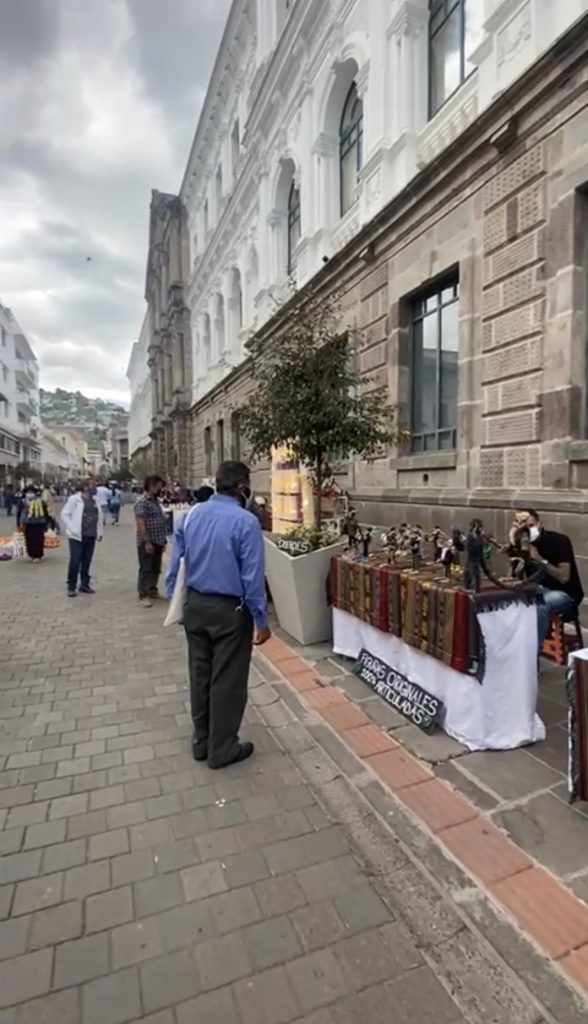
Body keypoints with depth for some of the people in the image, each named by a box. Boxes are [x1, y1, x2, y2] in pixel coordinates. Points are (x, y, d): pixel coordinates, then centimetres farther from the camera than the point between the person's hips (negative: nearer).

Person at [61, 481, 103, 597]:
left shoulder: (95, 500, 12)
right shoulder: (74, 499, -6)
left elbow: (100, 516, 19)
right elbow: (65, 514, -7)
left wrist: (99, 531, 13)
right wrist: (72, 529, -13)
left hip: (91, 536, 6)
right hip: (77, 536, -5)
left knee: (87, 561, 10)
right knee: (75, 561, -4)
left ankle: (84, 584, 21)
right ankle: (71, 587, 5)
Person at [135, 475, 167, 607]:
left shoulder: (156, 501, 14)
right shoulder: (142, 501, -14)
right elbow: (141, 524, -20)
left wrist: (164, 540, 18)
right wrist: (147, 542, -23)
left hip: (158, 542, 9)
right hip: (147, 542, -8)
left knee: (156, 569, 15)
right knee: (146, 569, -2)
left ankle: (153, 591, 26)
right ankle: (144, 595, 6)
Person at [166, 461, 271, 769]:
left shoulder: (191, 515, 1)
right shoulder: (245, 521, -18)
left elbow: (176, 563, 6)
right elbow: (252, 576, -18)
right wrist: (261, 620, -9)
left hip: (194, 605, 7)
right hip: (229, 610, -6)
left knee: (199, 675, 19)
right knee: (227, 681, 9)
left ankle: (201, 741, 36)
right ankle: (221, 749, 25)